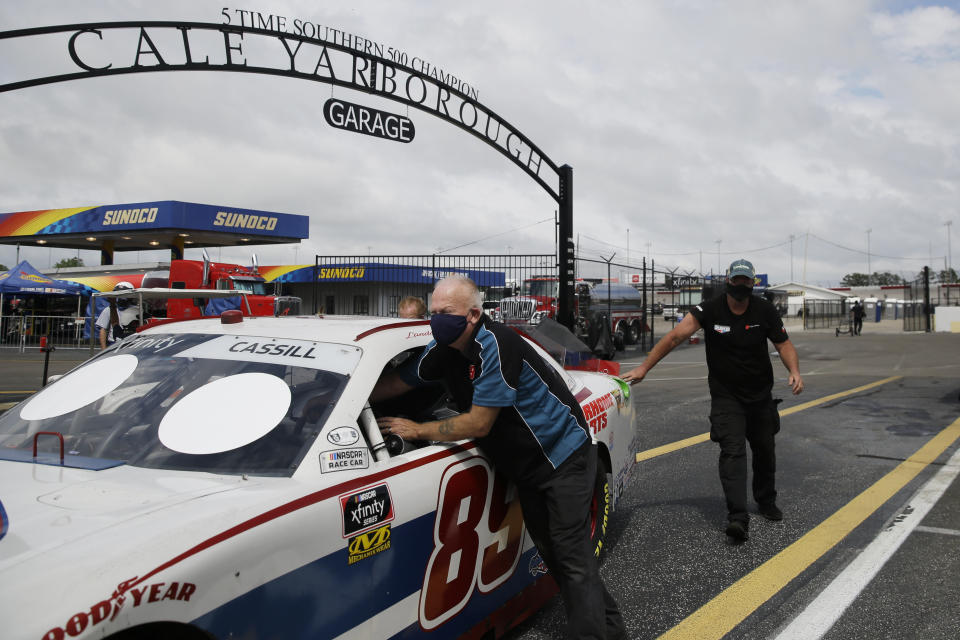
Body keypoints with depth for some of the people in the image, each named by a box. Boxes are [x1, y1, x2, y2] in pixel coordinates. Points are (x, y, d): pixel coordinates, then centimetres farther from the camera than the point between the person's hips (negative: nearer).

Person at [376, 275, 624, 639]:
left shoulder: (494, 346, -28)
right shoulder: (443, 349, -3)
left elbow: (478, 424, -26)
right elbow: (398, 384, 11)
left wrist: (418, 430, -17)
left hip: (564, 456, -8)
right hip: (525, 465, 9)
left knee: (572, 557, -8)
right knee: (550, 552, 15)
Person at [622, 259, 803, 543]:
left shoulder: (765, 311, -7)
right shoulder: (710, 310, -15)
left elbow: (784, 344, 0)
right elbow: (675, 336, -20)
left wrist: (794, 371, -21)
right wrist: (643, 368, -26)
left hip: (760, 395, 3)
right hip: (726, 396, -3)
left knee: (765, 451, 15)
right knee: (733, 450, -16)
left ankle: (766, 501, 39)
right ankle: (737, 517, -21)